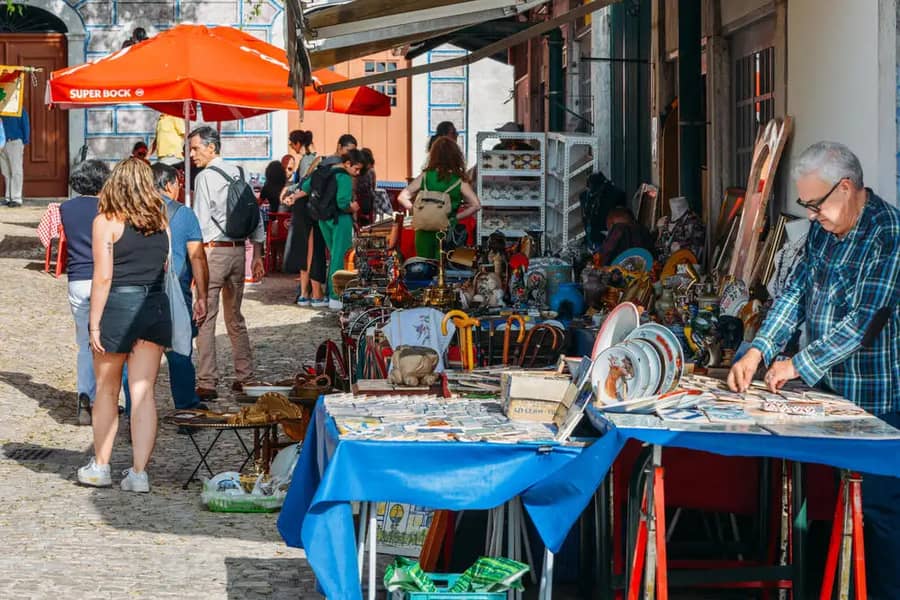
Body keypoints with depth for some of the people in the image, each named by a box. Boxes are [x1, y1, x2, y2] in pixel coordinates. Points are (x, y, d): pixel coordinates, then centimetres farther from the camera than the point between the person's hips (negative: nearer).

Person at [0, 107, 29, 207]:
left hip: (15, 142, -4)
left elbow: (25, 126, 0)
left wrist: (25, 141, -7)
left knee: (16, 172, -4)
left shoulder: (20, 109, 2)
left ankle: (16, 198, -3)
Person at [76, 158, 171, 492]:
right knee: (144, 392, 2)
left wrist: (94, 324, -8)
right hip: (155, 306, 3)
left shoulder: (106, 222, -7)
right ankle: (139, 472, -1)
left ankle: (100, 466, 22)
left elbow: (103, 276, -11)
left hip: (117, 305, -3)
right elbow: (164, 268, 11)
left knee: (107, 391, 12)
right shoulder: (161, 221, 6)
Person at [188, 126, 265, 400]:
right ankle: (244, 377, 18)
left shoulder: (206, 177, -9)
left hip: (213, 250, -7)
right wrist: (257, 255, 16)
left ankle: (207, 383, -7)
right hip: (238, 249, 7)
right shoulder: (238, 173, 11)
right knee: (235, 317, 16)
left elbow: (201, 222, -14)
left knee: (205, 318, -4)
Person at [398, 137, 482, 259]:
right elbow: (476, 205, -9)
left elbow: (402, 198, -5)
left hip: (425, 230, 1)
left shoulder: (425, 176, -2)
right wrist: (455, 217, 0)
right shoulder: (459, 181, -5)